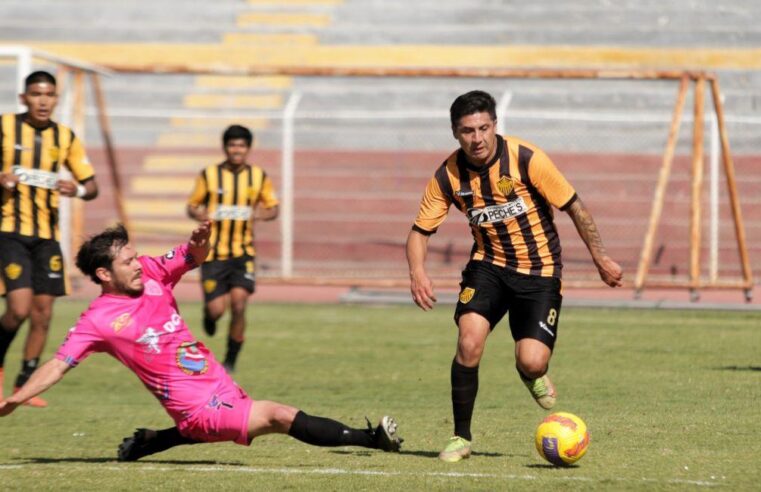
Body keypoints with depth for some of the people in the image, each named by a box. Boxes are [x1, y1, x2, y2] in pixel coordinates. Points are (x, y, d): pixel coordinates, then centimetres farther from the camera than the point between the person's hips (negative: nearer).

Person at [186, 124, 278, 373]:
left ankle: (230, 361, 0)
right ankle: (208, 313, 34)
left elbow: (273, 208, 11)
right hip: (213, 252, -1)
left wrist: (262, 214, -12)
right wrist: (199, 214, -19)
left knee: (238, 304, -15)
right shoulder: (209, 175, -2)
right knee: (216, 310, -7)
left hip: (243, 252, 1)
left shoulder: (259, 176, 2)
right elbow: (191, 207, 5)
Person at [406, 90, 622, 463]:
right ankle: (461, 437, -3)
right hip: (488, 264, 2)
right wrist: (418, 272, -23)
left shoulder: (526, 159, -18)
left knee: (532, 362, -17)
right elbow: (421, 230, -3)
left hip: (539, 270, -2)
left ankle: (531, 373, 25)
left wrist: (600, 258, -5)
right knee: (469, 343, -21)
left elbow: (573, 206, -9)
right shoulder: (449, 175, -9)